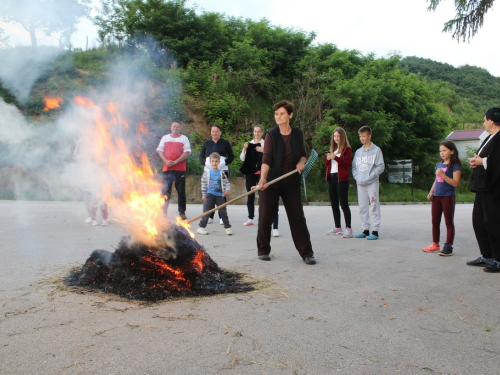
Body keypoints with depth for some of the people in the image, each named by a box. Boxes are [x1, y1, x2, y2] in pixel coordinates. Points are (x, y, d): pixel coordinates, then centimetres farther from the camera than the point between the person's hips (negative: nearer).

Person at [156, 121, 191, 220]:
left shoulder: (184, 138, 7)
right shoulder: (165, 138, 14)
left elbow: (187, 152, -3)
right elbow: (160, 150, 8)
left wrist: (175, 162, -13)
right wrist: (166, 161, -9)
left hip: (180, 169, -2)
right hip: (167, 168, 2)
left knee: (181, 191, 2)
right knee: (165, 190, 1)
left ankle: (182, 212, 9)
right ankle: (163, 212, 8)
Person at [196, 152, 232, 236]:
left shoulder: (221, 173, 5)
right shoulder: (206, 172, 1)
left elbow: (227, 182, 6)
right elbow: (203, 184, 5)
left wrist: (227, 190, -12)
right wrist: (203, 194, 3)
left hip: (220, 195, 1)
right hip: (209, 195, -1)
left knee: (223, 211, 3)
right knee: (206, 211, 0)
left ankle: (227, 227, 11)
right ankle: (201, 227, 9)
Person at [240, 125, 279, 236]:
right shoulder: (249, 144, 11)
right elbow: (242, 158, 9)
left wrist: (263, 151, -19)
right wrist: (244, 149, -7)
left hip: (261, 172, -4)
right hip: (250, 172, 4)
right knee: (250, 196, 7)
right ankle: (250, 218, 16)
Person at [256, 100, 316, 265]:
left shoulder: (298, 134, 4)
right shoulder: (271, 134, -6)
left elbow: (303, 154, 17)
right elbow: (266, 158, -16)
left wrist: (301, 162, -7)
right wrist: (263, 178, -31)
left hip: (291, 183, 2)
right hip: (271, 183, -2)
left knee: (298, 217, 2)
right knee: (265, 217, 4)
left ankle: (307, 253, 10)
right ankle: (263, 250, 22)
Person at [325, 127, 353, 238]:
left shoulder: (347, 149, -1)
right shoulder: (332, 149, 19)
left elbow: (347, 164, -12)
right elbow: (327, 164, 21)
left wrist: (335, 157, -20)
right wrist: (327, 158, 0)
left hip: (341, 179, -7)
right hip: (331, 178, 7)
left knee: (344, 204, -10)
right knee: (334, 204, 10)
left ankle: (348, 228, -8)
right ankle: (337, 228, 18)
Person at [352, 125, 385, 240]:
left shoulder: (376, 150, -1)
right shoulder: (358, 151, 14)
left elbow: (381, 166, -7)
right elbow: (354, 166, 15)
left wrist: (370, 177, -15)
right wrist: (357, 177, -2)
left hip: (372, 183, -5)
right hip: (360, 184, 5)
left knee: (374, 206, -3)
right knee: (362, 207, 8)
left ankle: (375, 231, 0)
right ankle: (365, 230, 16)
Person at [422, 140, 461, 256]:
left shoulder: (455, 166, -8)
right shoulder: (439, 164, 12)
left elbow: (455, 183, -17)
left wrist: (442, 175, -24)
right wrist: (431, 192, 8)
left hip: (448, 197, -7)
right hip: (436, 197, 7)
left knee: (449, 222, 0)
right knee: (435, 221, 12)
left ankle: (448, 246, 4)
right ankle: (435, 244, 24)